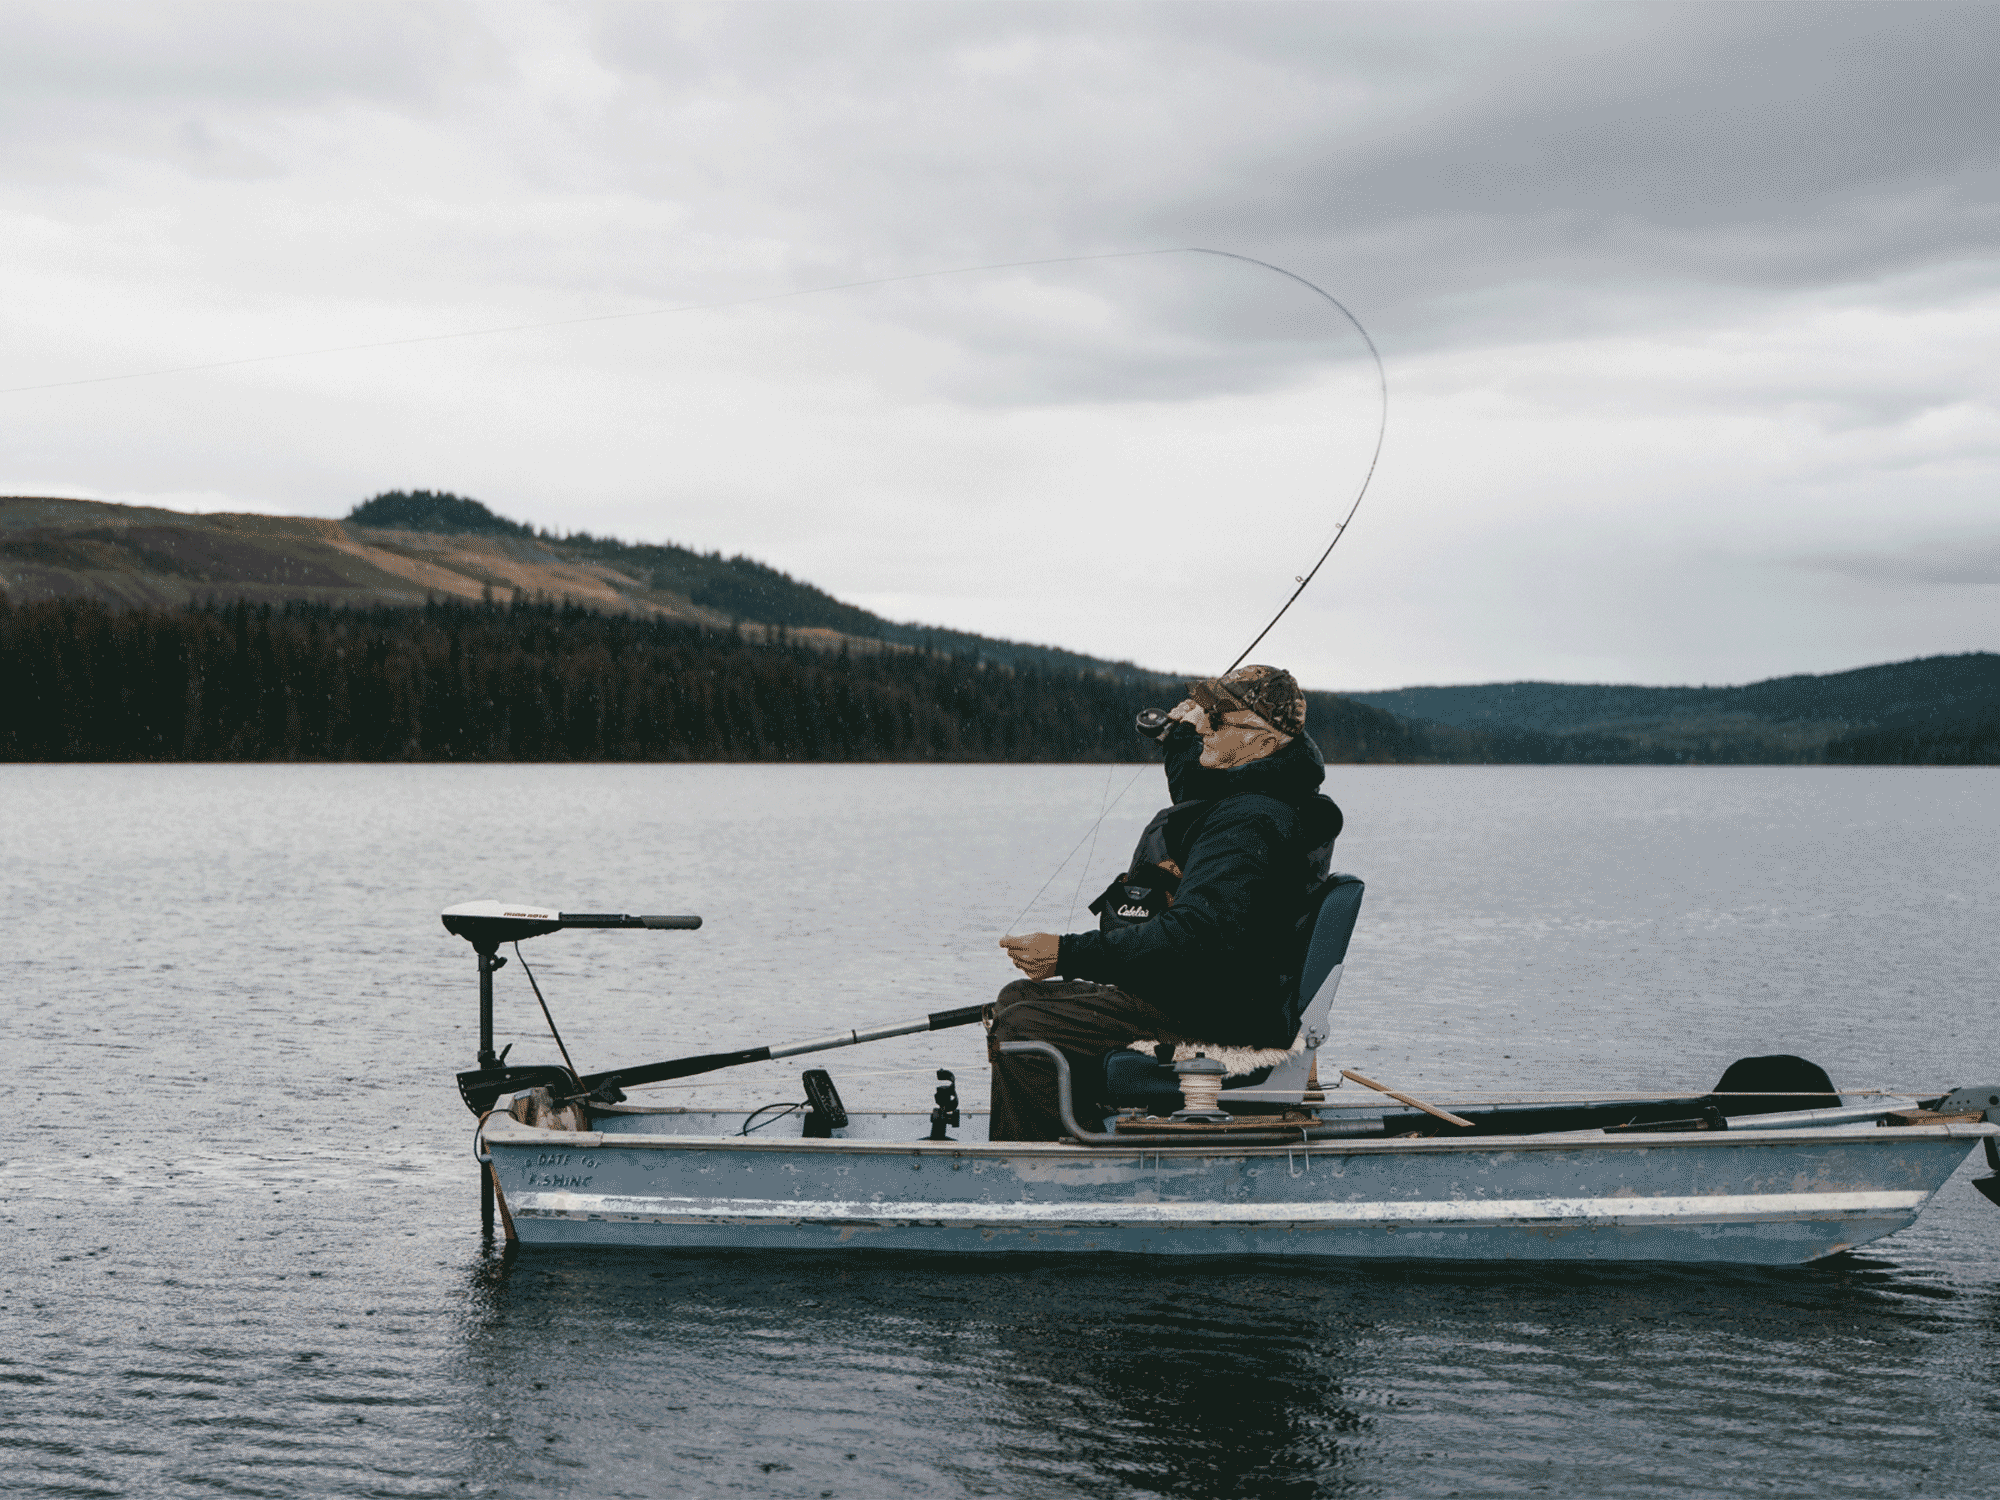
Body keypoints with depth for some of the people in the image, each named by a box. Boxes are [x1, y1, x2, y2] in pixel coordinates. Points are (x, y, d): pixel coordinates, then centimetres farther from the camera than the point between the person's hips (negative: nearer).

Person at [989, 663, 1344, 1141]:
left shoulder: (1248, 823, -22)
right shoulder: (1229, 798, 13)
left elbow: (1198, 936, -33)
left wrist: (1069, 955, -31)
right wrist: (1181, 734, 35)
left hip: (1214, 1019, -12)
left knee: (1021, 1030, -22)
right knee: (1015, 1000, 17)